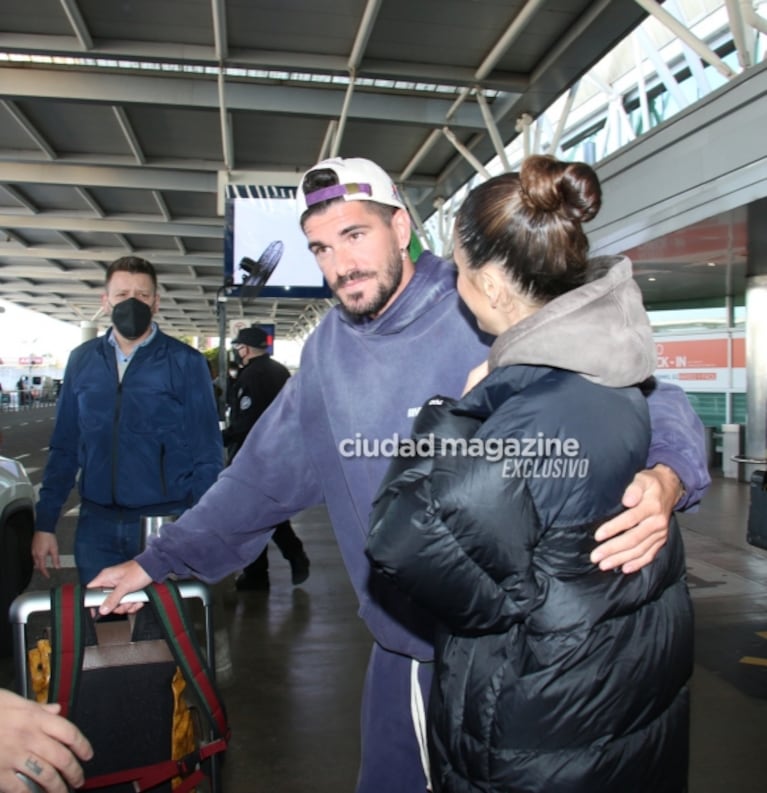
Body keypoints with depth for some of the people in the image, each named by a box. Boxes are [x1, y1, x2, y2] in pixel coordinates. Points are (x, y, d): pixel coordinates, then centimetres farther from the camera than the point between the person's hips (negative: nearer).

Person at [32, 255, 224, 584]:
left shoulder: (185, 363, -5)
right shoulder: (82, 360, 6)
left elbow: (207, 456, -5)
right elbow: (64, 449, 9)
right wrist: (45, 523, 5)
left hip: (166, 523, -3)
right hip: (96, 524, 3)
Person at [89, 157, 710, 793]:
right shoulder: (329, 350, 1)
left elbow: (648, 400, -17)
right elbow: (262, 475, 8)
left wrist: (664, 481, -38)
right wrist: (157, 562, 8)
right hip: (402, 651, 5)